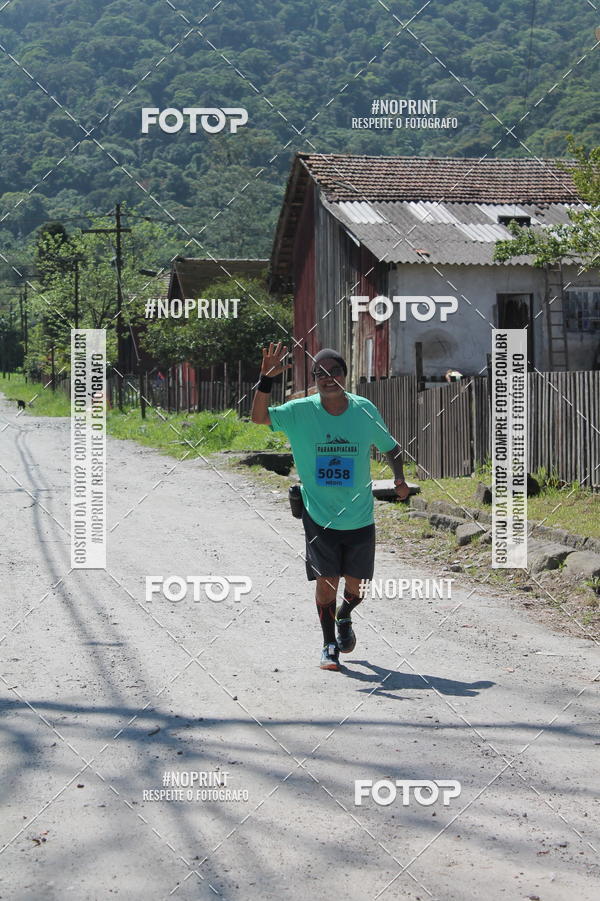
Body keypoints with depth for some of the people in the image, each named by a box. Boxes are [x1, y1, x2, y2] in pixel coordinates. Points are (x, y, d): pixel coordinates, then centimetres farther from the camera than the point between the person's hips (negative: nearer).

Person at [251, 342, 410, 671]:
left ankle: (344, 618, 43)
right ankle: (329, 644, 19)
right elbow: (259, 417, -20)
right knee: (326, 581, -3)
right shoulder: (301, 411, -8)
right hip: (319, 517, -1)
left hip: (360, 517, 2)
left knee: (356, 586, 9)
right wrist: (266, 378, -33)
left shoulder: (365, 410, -3)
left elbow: (390, 447, 10)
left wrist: (399, 478, -7)